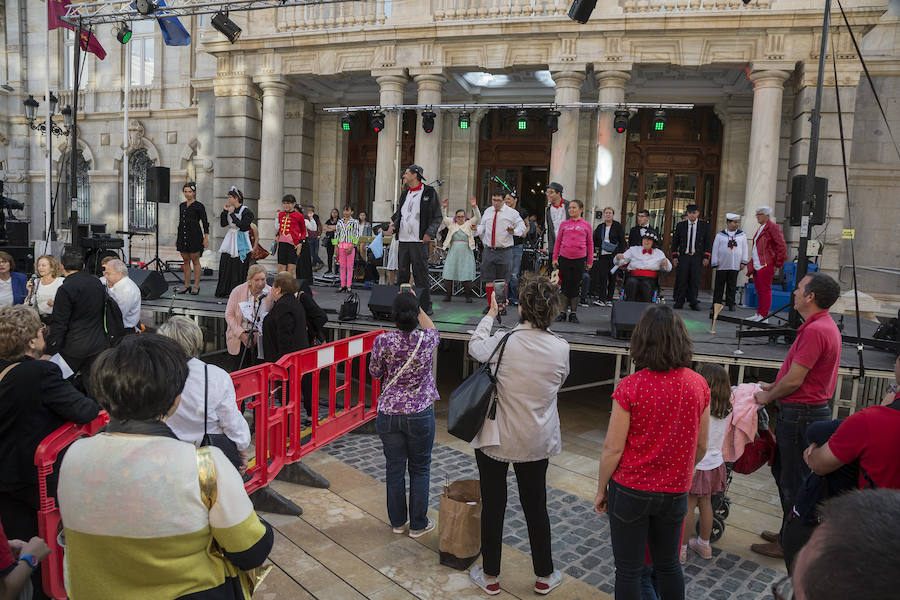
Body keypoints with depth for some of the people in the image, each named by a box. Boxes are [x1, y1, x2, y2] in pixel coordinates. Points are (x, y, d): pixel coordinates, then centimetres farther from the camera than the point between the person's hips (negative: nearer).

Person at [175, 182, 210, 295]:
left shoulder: (199, 206, -5)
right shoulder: (182, 205, 14)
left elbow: (205, 222, -7)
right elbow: (180, 222, 20)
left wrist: (206, 237, -15)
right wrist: (177, 237, 19)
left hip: (194, 236, -6)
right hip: (183, 235, 6)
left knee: (195, 261, -2)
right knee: (185, 261, 8)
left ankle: (196, 286, 4)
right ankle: (186, 286, 14)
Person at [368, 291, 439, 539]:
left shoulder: (383, 341, -14)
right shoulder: (427, 340, -12)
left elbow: (375, 372, 2)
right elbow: (432, 329, 14)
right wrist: (416, 306, 15)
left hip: (389, 414, 1)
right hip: (420, 415, 0)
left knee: (394, 469, 15)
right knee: (420, 469, 15)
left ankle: (397, 521, 31)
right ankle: (418, 524, 24)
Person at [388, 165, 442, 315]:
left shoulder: (429, 193, 0)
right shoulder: (405, 194, 18)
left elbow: (437, 217, -1)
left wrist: (429, 233, -15)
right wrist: (393, 226, 3)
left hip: (419, 241, -6)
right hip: (403, 240, 6)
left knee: (421, 275, -5)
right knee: (402, 274, 8)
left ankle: (426, 306, 2)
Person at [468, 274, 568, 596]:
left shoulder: (501, 342, -20)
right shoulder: (561, 348, -13)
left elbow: (475, 346, 3)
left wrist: (491, 314, 17)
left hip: (495, 440, -2)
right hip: (537, 441, 2)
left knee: (493, 506, 13)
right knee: (535, 506, 18)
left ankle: (490, 576, 29)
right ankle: (544, 576, 33)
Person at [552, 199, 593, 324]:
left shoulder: (586, 225, 5)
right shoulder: (564, 224, 7)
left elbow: (590, 244, 7)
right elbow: (558, 242, 10)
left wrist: (590, 261, 5)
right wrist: (555, 258, 4)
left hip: (579, 259, -1)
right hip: (564, 258, 1)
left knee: (576, 286, 4)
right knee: (565, 285, 5)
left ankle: (573, 314, 12)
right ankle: (562, 313, 13)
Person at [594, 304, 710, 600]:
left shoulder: (630, 387, -21)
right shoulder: (698, 384, -8)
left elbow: (612, 449, -16)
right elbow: (701, 446, 3)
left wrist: (601, 490, -1)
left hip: (630, 490, -4)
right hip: (675, 492, 4)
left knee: (628, 569, 12)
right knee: (669, 564, 23)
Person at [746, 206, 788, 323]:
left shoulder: (772, 227, -9)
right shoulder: (761, 228, 21)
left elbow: (782, 246, -14)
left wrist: (777, 264, -12)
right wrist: (751, 264, 19)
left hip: (766, 266, -9)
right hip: (757, 265, 9)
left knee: (765, 290, -6)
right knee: (759, 290, 13)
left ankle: (763, 316, -2)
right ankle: (759, 314, 20)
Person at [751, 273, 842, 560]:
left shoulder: (815, 331, -23)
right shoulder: (825, 326, 12)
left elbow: (794, 380, -23)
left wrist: (767, 397, -8)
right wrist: (773, 386, 14)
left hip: (801, 415, -10)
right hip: (808, 410, 10)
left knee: (793, 482, 3)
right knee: (782, 472, 21)